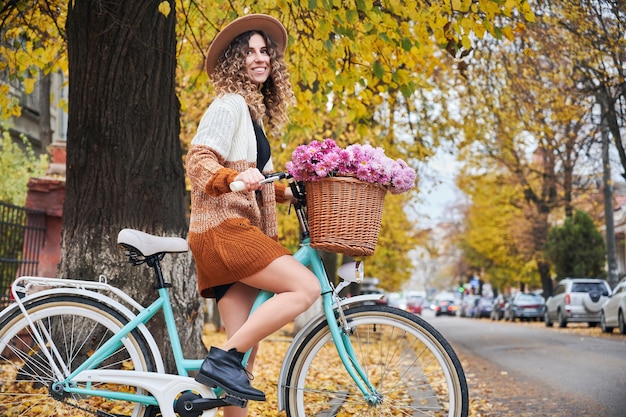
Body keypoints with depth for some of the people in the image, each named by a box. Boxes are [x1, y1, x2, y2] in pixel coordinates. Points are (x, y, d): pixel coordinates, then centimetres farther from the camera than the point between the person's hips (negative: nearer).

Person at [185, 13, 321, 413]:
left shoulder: (254, 110, 24)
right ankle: (221, 359, -20)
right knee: (305, 287, -22)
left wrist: (290, 191, 19)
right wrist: (235, 177, -33)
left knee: (246, 347, 3)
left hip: (240, 232, 9)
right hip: (224, 229, -9)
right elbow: (199, 161, -16)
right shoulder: (230, 103, -3)